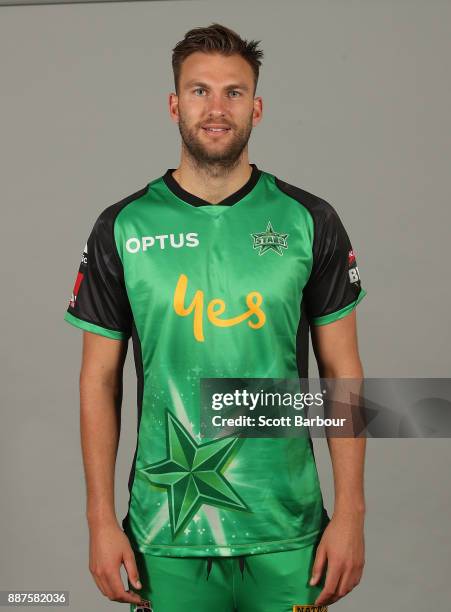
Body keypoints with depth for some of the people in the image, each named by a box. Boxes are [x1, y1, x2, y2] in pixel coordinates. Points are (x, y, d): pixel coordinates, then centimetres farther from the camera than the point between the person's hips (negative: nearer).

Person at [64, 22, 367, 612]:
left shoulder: (310, 221, -2)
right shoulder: (122, 228, -2)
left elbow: (342, 370, 0)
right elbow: (100, 380, 2)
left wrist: (350, 513, -4)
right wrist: (101, 519, -2)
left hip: (286, 530, 0)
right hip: (166, 534, 0)